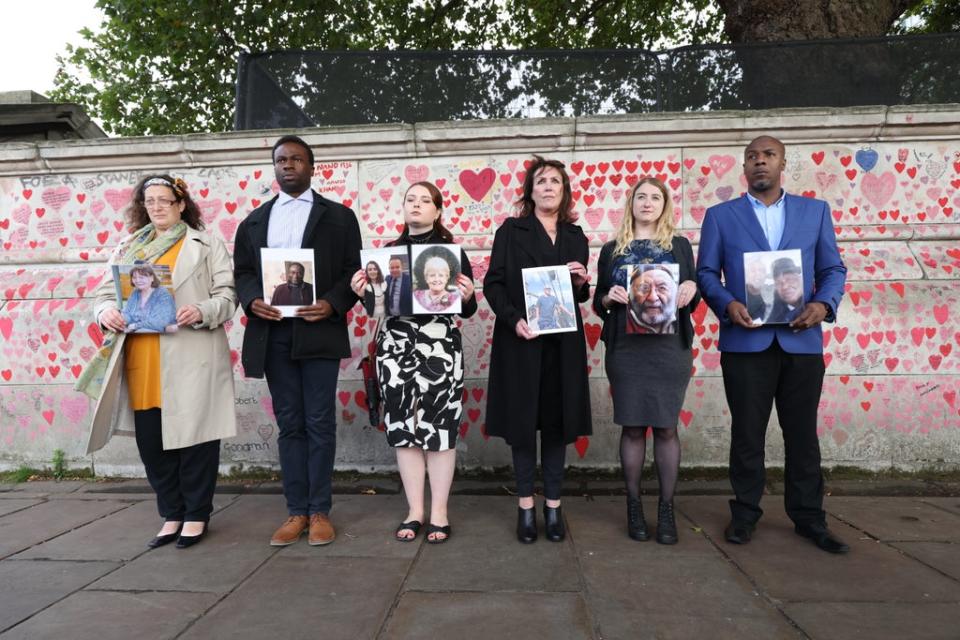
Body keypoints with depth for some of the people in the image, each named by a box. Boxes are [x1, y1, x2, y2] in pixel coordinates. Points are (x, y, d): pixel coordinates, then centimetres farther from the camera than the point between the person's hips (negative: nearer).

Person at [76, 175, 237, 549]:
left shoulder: (206, 245, 7)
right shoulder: (129, 247, 19)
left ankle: (196, 515, 17)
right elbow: (106, 291, 15)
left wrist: (202, 312, -20)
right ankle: (171, 515, 23)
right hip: (142, 359, 4)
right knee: (151, 439, 8)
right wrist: (105, 311, -8)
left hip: (192, 356, -4)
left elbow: (227, 296, -1)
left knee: (193, 433, 1)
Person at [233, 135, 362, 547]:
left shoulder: (338, 216, 9)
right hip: (273, 332, 3)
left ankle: (320, 512, 11)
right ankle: (296, 512, 16)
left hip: (318, 330, -3)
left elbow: (354, 269, 3)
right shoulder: (254, 221, 19)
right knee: (289, 424, 8)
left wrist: (332, 304, -15)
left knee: (319, 423, 1)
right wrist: (252, 300, -7)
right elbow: (241, 271, 14)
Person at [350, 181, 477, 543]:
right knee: (403, 427, 5)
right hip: (395, 344, 3)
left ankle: (439, 513, 13)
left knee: (439, 426, -1)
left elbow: (467, 310, 1)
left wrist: (466, 296, -20)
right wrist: (362, 291, -6)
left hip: (439, 345, -3)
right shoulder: (389, 250, 12)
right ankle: (414, 511, 17)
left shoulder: (450, 250, 3)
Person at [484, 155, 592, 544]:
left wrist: (581, 283, -6)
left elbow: (581, 297, 16)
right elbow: (493, 283, -4)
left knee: (557, 421, 6)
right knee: (522, 421, 3)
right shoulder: (511, 230, 3)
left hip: (563, 343, 3)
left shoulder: (576, 237, 13)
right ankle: (526, 506, 16)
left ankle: (553, 506, 18)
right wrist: (513, 319, -18)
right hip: (520, 341, -3)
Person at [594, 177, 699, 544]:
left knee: (666, 428, 2)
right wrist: (609, 298, -12)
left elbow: (691, 302, 11)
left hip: (669, 349, 0)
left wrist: (691, 289, -11)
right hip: (625, 350, 0)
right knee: (632, 427, 4)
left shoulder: (680, 246, 11)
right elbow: (598, 305, 10)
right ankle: (634, 507, 16)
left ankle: (666, 509, 14)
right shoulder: (611, 249, 10)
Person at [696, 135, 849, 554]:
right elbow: (706, 273, 3)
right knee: (747, 433, 7)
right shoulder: (720, 216, 7)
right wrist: (727, 304, -15)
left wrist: (824, 304, -10)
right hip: (745, 342, -1)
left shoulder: (815, 211, 12)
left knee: (802, 434, 10)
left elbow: (833, 269, 9)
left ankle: (808, 517, 25)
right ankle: (745, 513, 21)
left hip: (802, 342, 2)